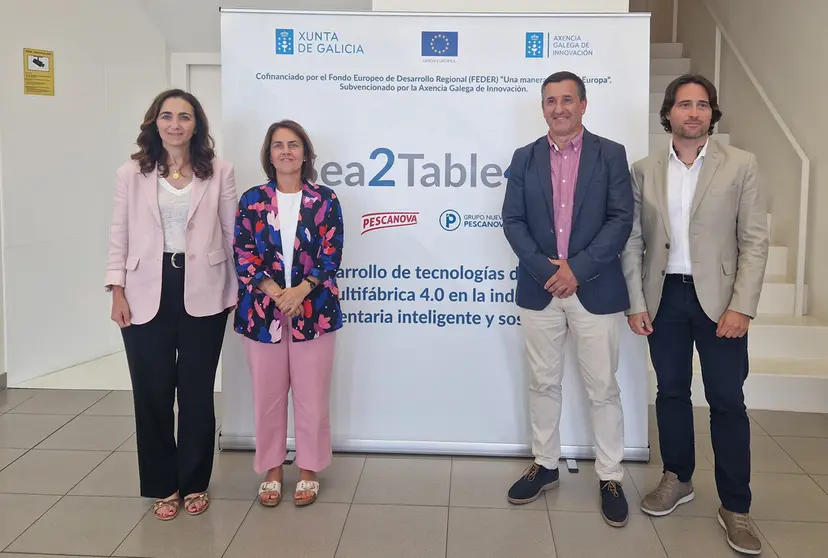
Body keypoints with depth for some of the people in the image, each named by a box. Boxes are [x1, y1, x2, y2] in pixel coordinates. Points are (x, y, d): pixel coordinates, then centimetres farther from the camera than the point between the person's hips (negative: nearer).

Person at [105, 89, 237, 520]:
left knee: (197, 390, 8)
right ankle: (163, 486, 24)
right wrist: (117, 291, -2)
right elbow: (119, 236, 5)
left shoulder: (219, 172, 2)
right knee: (152, 392, 8)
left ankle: (194, 483, 25)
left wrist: (241, 287, 4)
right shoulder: (132, 173, 4)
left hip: (202, 293, -1)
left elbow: (232, 233, 4)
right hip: (147, 294, 1)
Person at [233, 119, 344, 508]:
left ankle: (309, 469, 21)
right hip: (262, 310, 1)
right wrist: (275, 292, -14)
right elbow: (243, 256, -1)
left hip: (313, 310, -1)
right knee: (268, 395, 9)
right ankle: (271, 469, 24)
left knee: (311, 394, 5)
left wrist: (301, 290, -17)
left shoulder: (324, 200, 3)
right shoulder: (252, 200, 5)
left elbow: (331, 255, -3)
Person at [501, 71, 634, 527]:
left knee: (603, 389, 6)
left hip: (596, 291, -2)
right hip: (539, 289, 2)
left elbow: (620, 220, -7)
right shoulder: (525, 158, 7)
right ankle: (544, 465, 28)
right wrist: (546, 269, -12)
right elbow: (512, 220, 1)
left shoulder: (611, 155, 0)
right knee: (543, 384, 13)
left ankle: (609, 477, 20)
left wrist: (577, 268, -16)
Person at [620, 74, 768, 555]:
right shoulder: (645, 171, 4)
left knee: (727, 401, 3)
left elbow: (755, 241, -5)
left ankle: (735, 505, 15)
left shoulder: (740, 165, -1)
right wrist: (637, 303, -1)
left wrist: (742, 307, -12)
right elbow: (633, 241, 4)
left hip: (718, 298, -2)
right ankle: (678, 479, 31)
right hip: (664, 297, 2)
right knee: (671, 392, 13)